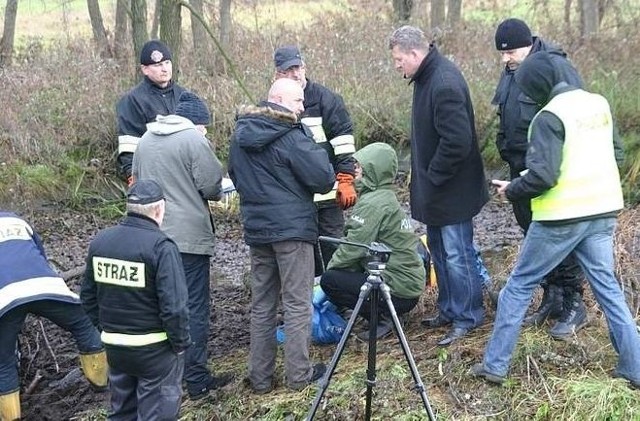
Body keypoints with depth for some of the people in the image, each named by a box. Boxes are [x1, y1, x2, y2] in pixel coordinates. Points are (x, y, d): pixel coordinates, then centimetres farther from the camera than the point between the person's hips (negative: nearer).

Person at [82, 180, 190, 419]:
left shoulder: (100, 241, 1)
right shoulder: (161, 247, -20)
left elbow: (88, 296, 9)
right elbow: (174, 306, -22)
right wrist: (181, 343, -9)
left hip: (113, 346, 6)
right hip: (154, 349, -6)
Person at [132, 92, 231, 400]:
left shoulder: (145, 140, 10)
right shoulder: (194, 140, -10)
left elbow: (137, 179, 16)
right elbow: (211, 187, -10)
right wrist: (217, 195, 11)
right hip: (189, 236, -7)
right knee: (194, 307, 0)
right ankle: (196, 379, 3)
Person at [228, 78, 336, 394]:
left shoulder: (240, 134, 7)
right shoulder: (291, 136, -15)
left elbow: (235, 176, 19)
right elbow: (324, 179, -15)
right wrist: (317, 153, 3)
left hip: (256, 228, 7)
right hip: (292, 227, -6)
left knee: (262, 305, 13)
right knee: (297, 303, 3)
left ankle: (260, 377, 18)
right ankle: (299, 375, 9)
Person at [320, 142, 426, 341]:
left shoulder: (372, 203, -17)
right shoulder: (387, 198, 15)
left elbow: (353, 248, -19)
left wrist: (328, 270, -3)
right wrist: (332, 268, 8)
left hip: (399, 291, -10)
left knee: (329, 281, -11)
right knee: (337, 273, 19)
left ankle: (383, 318, -7)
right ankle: (388, 314, 13)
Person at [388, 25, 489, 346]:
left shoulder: (445, 84, -25)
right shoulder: (427, 76, 7)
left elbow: (457, 142, -29)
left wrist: (432, 177, -18)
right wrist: (424, 177, 12)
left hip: (452, 189, -10)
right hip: (436, 189, 10)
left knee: (457, 255, 1)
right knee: (440, 252, 19)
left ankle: (467, 317, 16)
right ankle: (449, 310, 33)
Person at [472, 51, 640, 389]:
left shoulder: (550, 116, -15)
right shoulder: (599, 103, 8)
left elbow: (543, 175, -21)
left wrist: (511, 190, -5)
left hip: (562, 216, -7)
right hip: (602, 211, 7)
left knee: (519, 286, 5)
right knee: (607, 287, 15)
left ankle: (495, 364, 10)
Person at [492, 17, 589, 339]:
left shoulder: (555, 68, -15)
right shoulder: (511, 71, 11)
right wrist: (507, 152, 17)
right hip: (521, 170, 9)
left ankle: (573, 304, 10)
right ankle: (551, 297, 27)